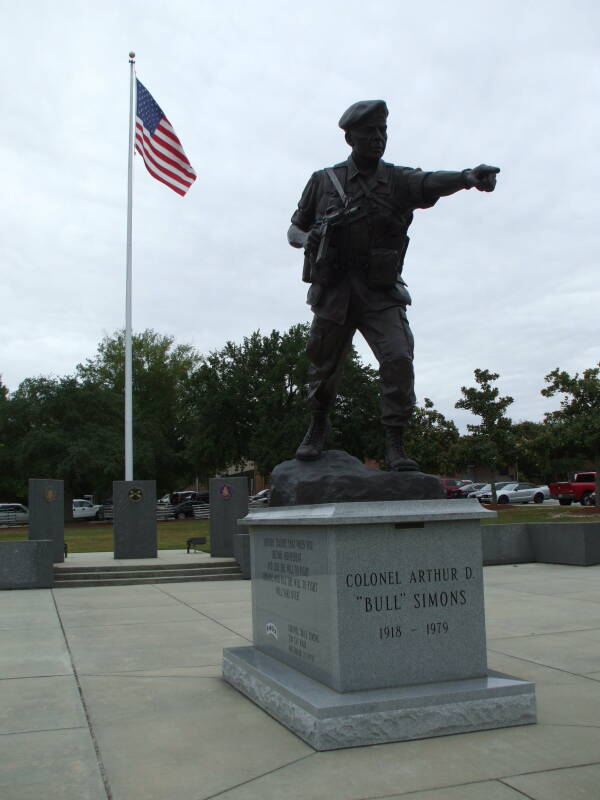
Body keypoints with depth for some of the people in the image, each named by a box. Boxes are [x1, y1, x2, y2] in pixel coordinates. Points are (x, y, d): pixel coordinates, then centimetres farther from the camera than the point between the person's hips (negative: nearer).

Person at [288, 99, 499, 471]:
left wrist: (469, 176, -42)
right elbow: (294, 230, 14)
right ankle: (318, 427, 33)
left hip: (381, 293, 0)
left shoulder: (397, 180, 4)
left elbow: (430, 183, -19)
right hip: (333, 293, 1)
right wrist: (311, 239, -11)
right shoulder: (323, 181, 7)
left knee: (398, 360, -15)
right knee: (325, 365, 7)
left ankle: (396, 446, -5)